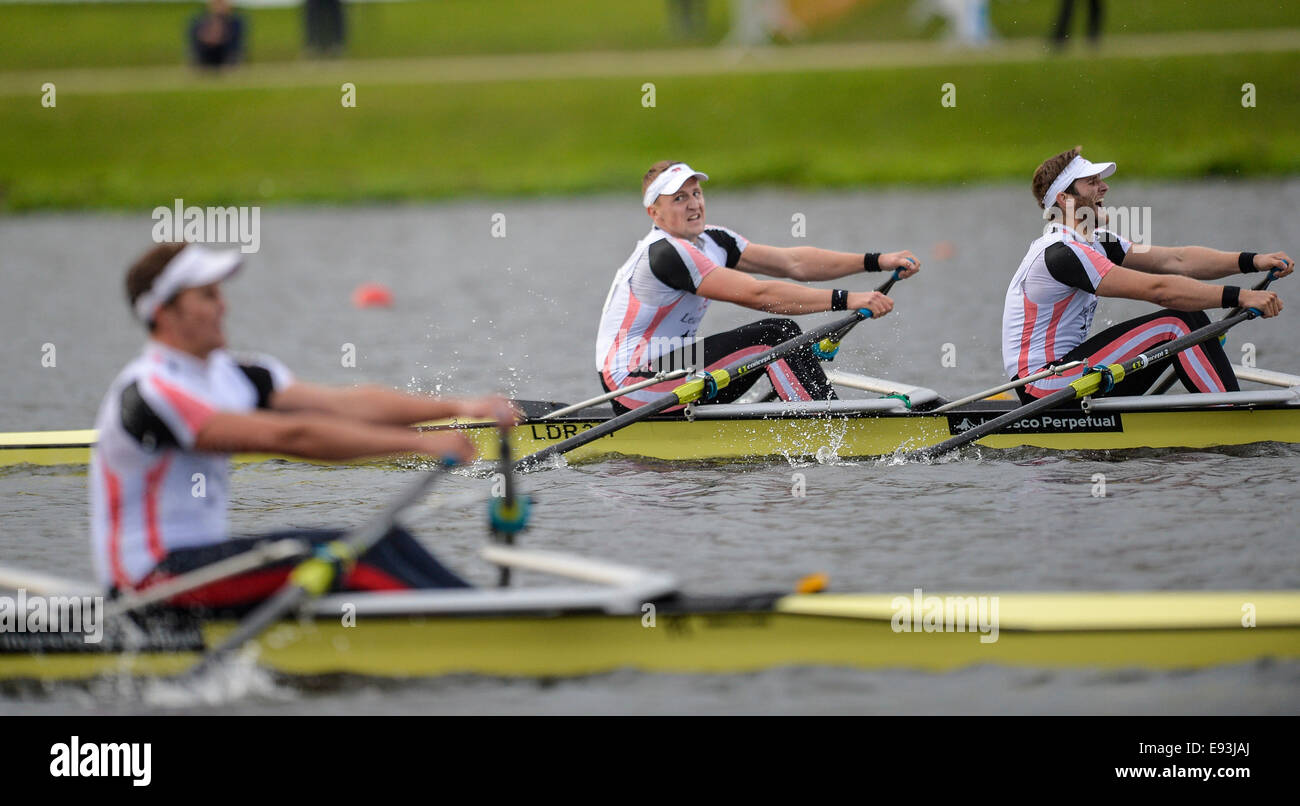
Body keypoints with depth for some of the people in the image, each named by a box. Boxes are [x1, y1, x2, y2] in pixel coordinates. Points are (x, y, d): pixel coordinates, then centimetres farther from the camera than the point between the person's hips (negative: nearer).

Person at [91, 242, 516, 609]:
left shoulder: (229, 377, 10)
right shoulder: (150, 393, -19)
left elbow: (347, 403, 1)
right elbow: (286, 435, -25)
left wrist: (458, 407, -11)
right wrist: (420, 443, -25)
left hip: (201, 556, 9)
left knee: (382, 541, -6)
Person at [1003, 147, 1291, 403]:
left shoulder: (1094, 242, 12)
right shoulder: (1061, 254, -21)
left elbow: (1174, 260, 6)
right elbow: (1156, 289, -26)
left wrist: (1252, 261, -5)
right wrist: (1239, 297, -28)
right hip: (1043, 389, -10)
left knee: (1190, 316, 5)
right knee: (1173, 325, -16)